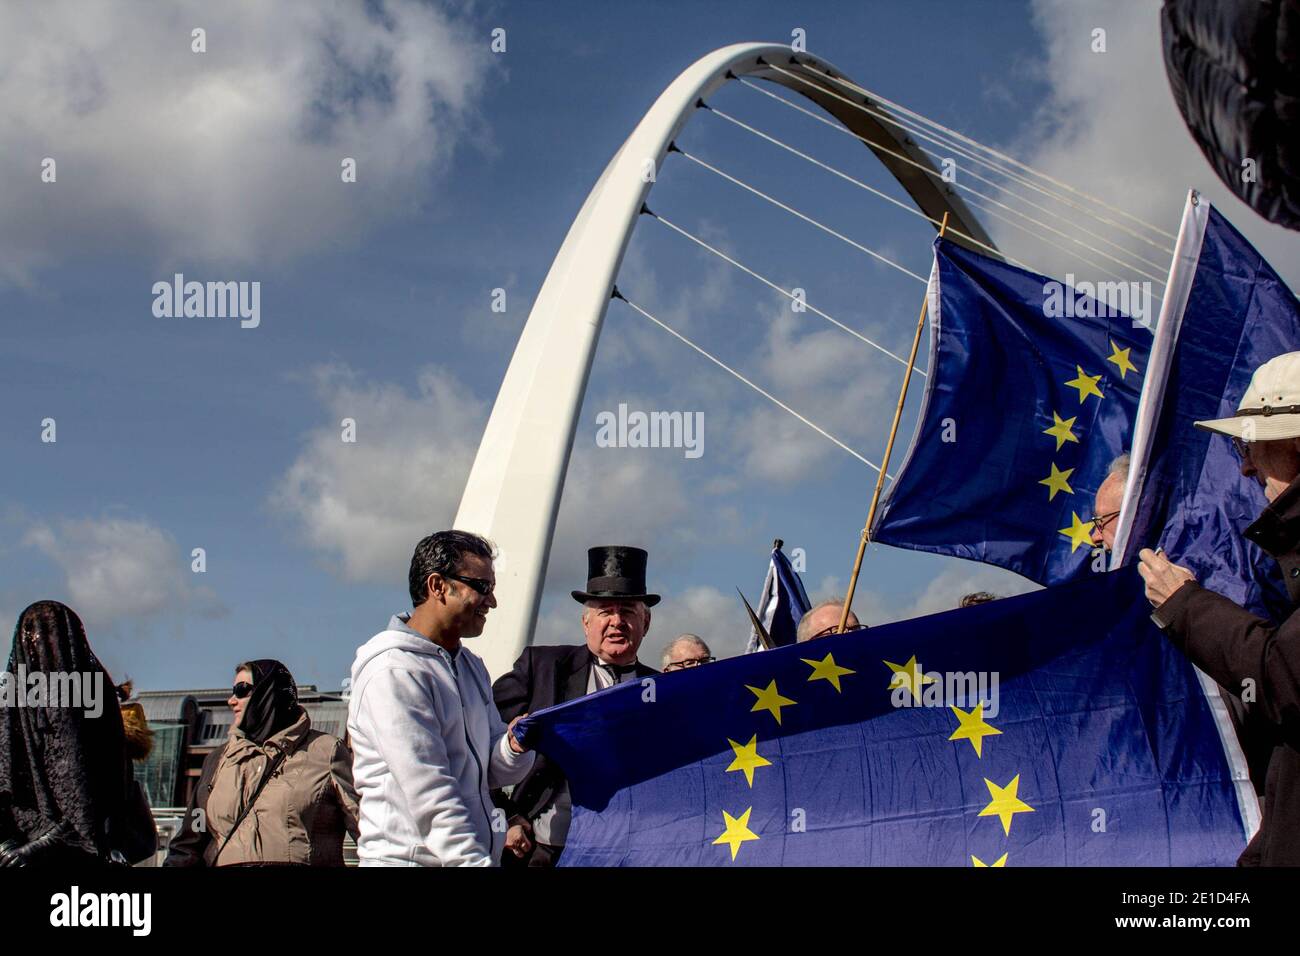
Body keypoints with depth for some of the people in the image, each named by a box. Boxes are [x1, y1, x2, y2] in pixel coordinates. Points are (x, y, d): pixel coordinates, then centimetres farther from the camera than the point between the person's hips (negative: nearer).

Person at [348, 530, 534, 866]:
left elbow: (491, 772, 12)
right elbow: (430, 795, -22)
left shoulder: (470, 665, 12)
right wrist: (475, 862, -25)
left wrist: (514, 746, -9)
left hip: (475, 854, 8)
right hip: (411, 858, -8)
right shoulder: (392, 671, -16)